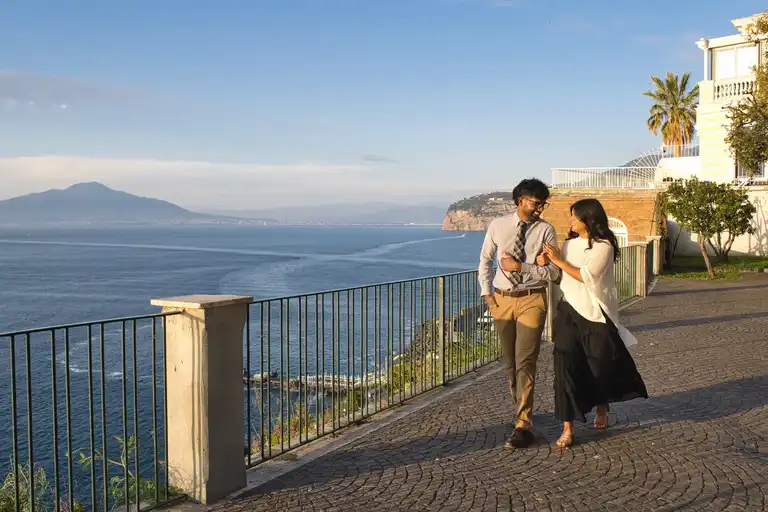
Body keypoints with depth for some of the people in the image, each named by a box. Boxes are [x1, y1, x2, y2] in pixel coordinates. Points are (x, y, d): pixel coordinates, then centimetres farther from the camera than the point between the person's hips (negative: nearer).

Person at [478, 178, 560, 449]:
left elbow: (553, 271, -8)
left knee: (525, 362, -9)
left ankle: (523, 426, -4)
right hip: (502, 299, 3)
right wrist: (486, 292, 6)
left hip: (531, 300, -3)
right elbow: (485, 259, 14)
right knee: (509, 361, 13)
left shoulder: (545, 230, -4)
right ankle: (523, 409, 34)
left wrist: (520, 267, -18)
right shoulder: (498, 225, 3)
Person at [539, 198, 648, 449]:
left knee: (601, 364, 9)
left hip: (595, 314, -3)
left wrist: (559, 261, -14)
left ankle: (602, 409, 41)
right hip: (569, 311, 4)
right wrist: (546, 261, -6)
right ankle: (567, 428, -5)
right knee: (566, 365, -8)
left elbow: (587, 276, -17)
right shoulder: (569, 244, 9)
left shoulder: (603, 246, -7)